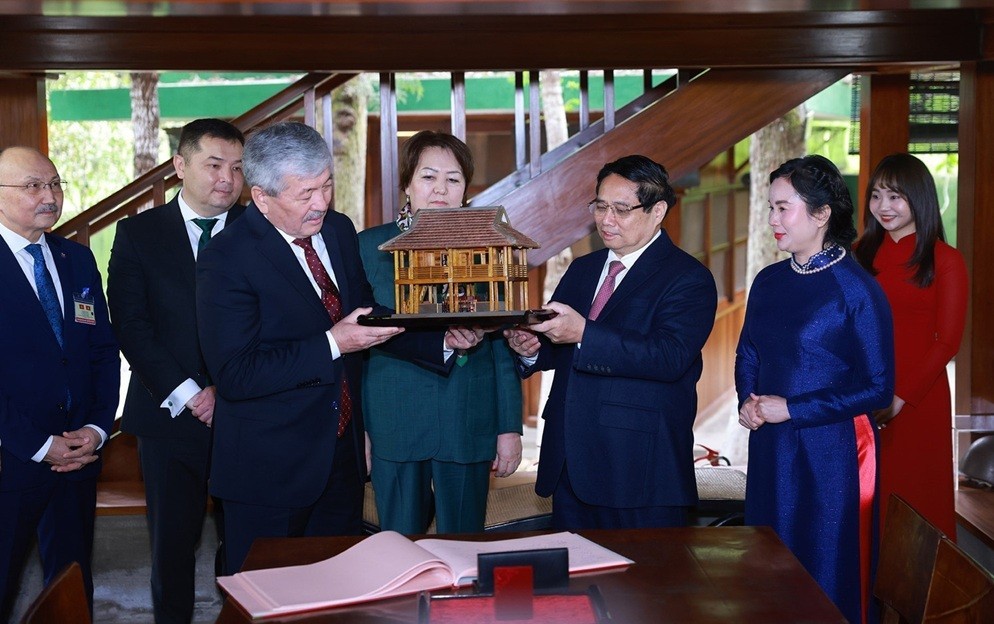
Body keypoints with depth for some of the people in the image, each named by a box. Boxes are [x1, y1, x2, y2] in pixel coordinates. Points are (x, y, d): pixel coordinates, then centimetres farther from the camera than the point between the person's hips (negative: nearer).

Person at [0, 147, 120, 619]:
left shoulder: (78, 258, 10)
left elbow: (105, 349, 10)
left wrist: (98, 428, -3)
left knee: (73, 586, 14)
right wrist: (38, 446, -13)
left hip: (79, 452, 5)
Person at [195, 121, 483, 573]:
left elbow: (370, 317, 12)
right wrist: (331, 346, -28)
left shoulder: (339, 230, 3)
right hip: (269, 468, -6)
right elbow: (233, 375, -24)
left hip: (343, 455, 6)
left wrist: (443, 340, -4)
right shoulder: (227, 259, -18)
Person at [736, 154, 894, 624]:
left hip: (830, 451, -6)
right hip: (769, 448, 6)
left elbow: (878, 388, -13)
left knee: (827, 579, 6)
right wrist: (748, 401, -2)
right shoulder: (769, 281, 6)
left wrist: (791, 409, -16)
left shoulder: (857, 290, -13)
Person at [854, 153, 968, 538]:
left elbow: (947, 342, -7)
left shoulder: (945, 261, -4)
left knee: (916, 502, 4)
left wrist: (901, 398, -14)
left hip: (918, 401, -3)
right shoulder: (864, 255, 9)